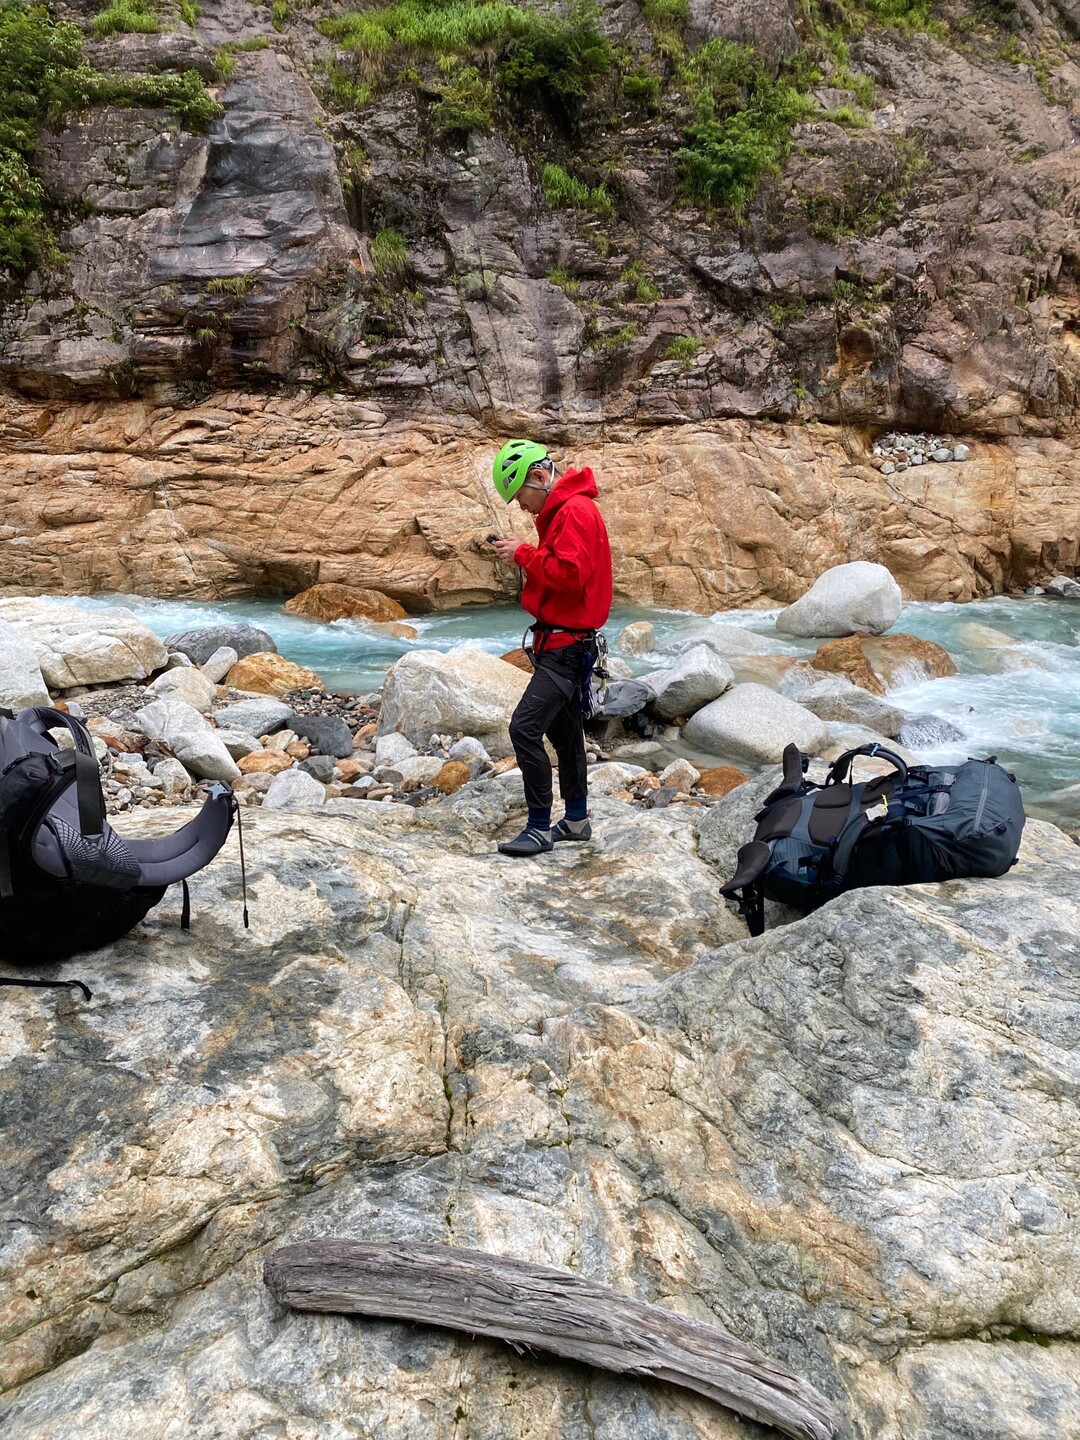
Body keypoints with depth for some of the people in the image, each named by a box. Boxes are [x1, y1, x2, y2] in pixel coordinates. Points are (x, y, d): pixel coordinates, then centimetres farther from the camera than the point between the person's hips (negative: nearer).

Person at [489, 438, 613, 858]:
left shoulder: (576, 511, -16)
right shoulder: (559, 511, 16)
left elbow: (570, 573, -26)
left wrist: (524, 555, -16)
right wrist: (523, 557, 3)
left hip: (566, 645, -11)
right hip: (561, 640, 11)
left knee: (525, 727, -15)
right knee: (563, 730, 17)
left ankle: (540, 827, -7)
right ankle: (576, 820, 29)